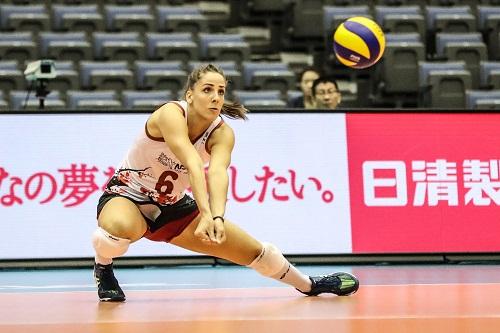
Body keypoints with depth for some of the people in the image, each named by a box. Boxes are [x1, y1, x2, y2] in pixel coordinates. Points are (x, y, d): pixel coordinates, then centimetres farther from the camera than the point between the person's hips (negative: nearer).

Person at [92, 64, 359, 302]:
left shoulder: (222, 133, -13)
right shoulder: (171, 114, -27)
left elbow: (218, 172, -34)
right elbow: (193, 165, -43)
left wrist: (218, 217, -52)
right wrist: (206, 214, -56)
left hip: (173, 206, 5)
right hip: (126, 195, -5)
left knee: (254, 250, 3)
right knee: (121, 228, -42)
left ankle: (309, 286, 30)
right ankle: (102, 268, -7)